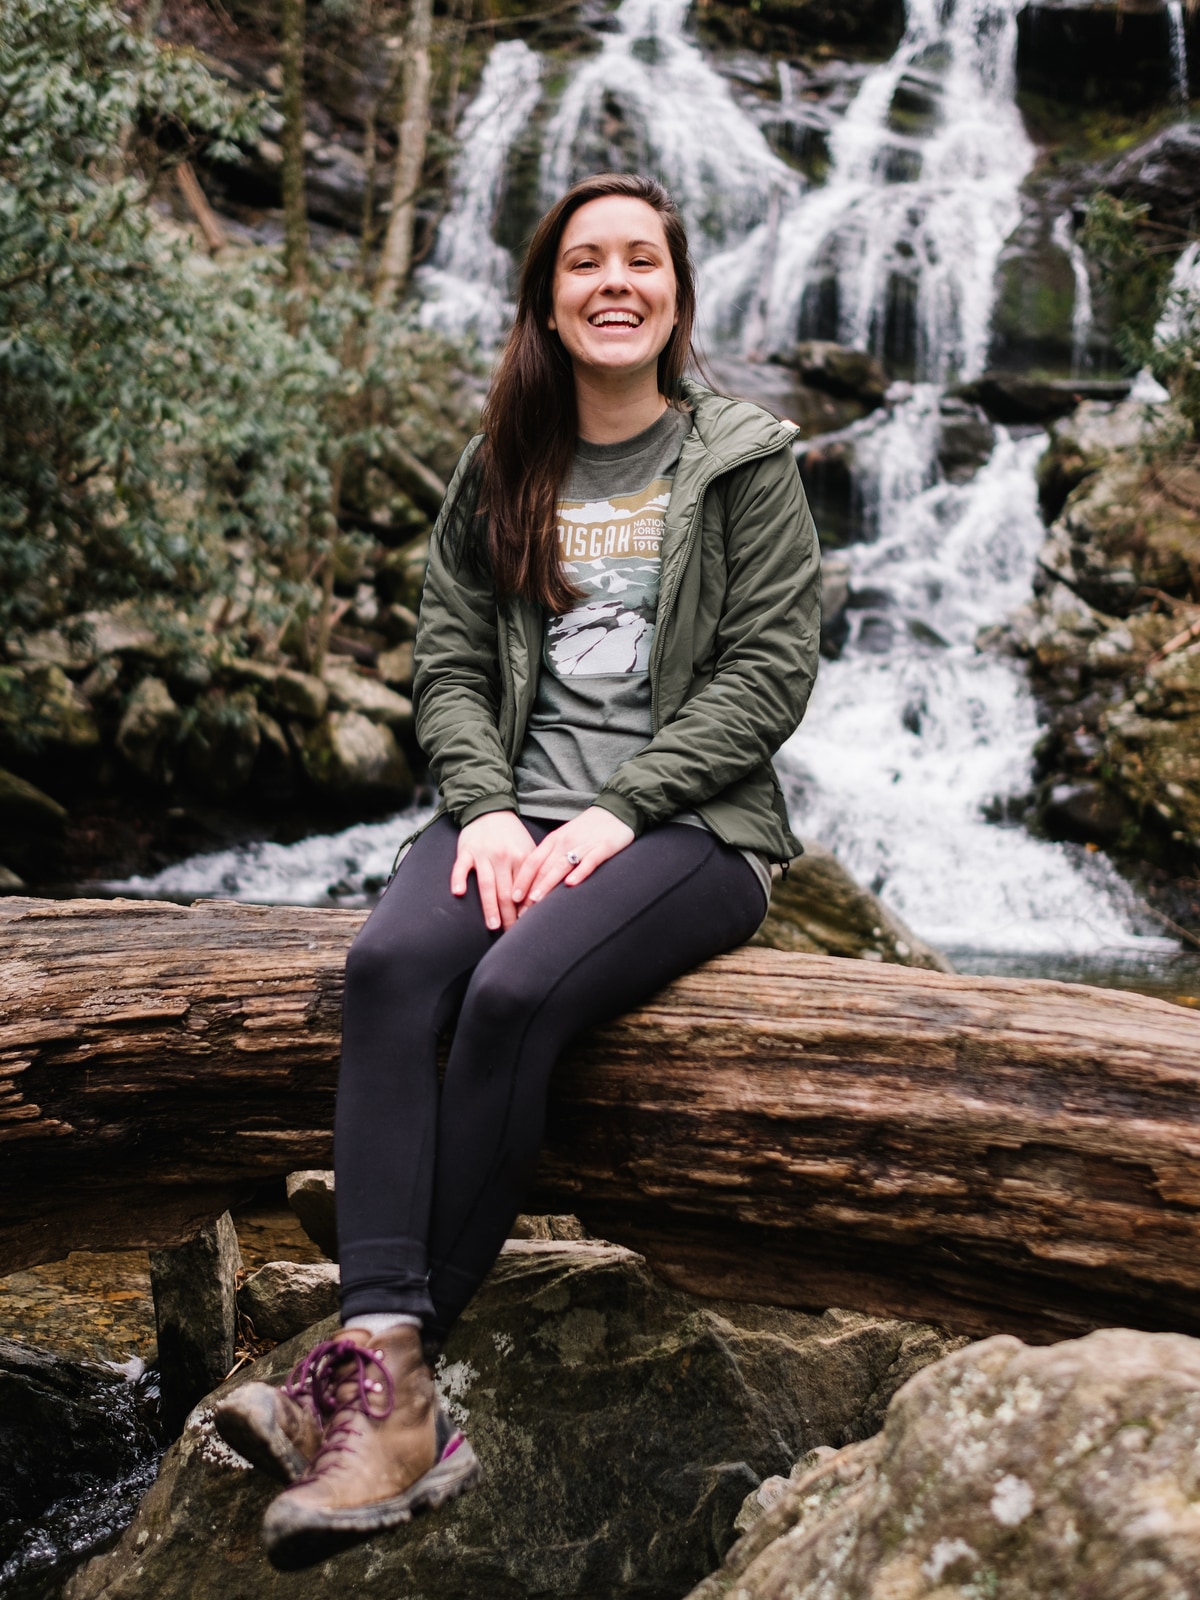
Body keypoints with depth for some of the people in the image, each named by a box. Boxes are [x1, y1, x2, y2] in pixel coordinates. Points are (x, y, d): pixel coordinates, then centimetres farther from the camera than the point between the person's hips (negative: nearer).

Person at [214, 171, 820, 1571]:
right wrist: (488, 807, -9)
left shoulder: (743, 461, 6)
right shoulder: (500, 473, 17)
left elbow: (769, 668, -4)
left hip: (687, 820, -3)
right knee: (389, 965, -29)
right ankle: (388, 1383, -36)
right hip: (516, 811, 4)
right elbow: (447, 663, 10)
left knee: (515, 994, -32)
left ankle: (381, 1369, -24)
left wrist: (619, 813, -14)